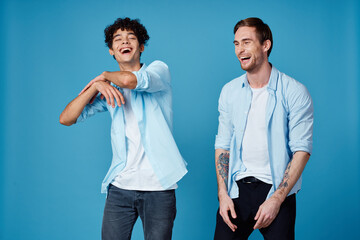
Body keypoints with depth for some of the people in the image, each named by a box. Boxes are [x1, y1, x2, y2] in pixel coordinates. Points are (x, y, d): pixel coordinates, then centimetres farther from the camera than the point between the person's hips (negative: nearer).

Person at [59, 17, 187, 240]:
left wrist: (105, 75, 1)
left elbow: (130, 80, -21)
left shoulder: (158, 69, 3)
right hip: (120, 186, 3)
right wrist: (97, 86, -7)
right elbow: (66, 119, 5)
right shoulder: (110, 88, 14)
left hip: (158, 187, -3)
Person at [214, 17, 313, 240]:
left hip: (276, 189, -3)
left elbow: (302, 150, -9)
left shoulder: (295, 92, -7)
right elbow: (223, 145, 8)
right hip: (237, 188, 3)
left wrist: (276, 199, -15)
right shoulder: (230, 91, 6)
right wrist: (222, 194, -2)